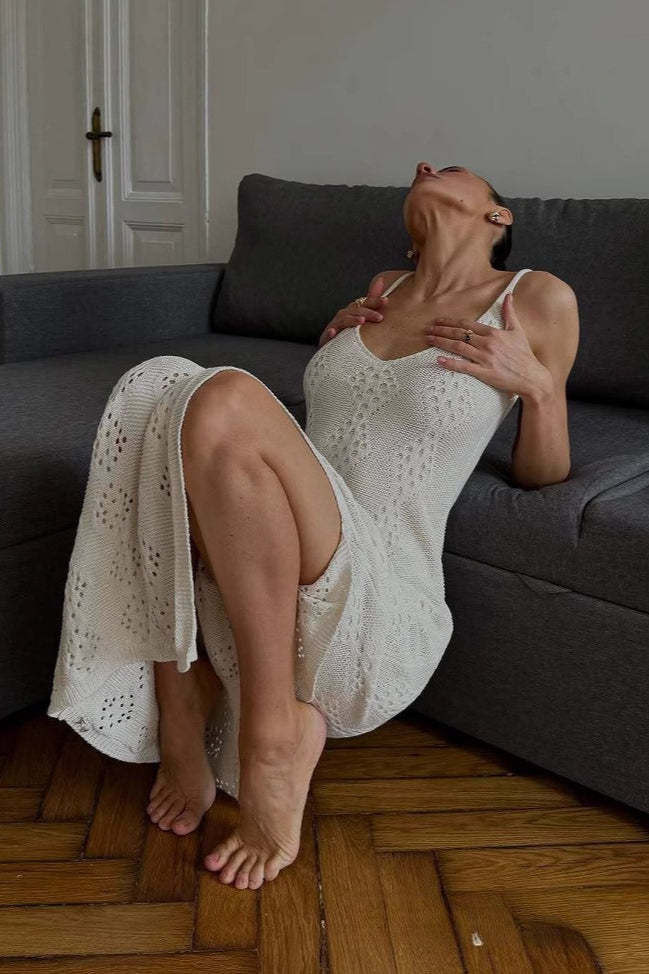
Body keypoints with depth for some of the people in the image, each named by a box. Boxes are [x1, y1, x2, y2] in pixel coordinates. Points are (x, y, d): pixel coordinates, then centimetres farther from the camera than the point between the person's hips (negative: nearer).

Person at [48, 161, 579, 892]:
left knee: (226, 400, -27)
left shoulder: (536, 298, 6)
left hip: (379, 613, -6)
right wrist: (336, 335, 18)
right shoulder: (385, 290, 21)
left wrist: (537, 383, -6)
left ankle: (276, 730, -16)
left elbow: (541, 477, 13)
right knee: (157, 386, -15)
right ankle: (181, 721, -13)